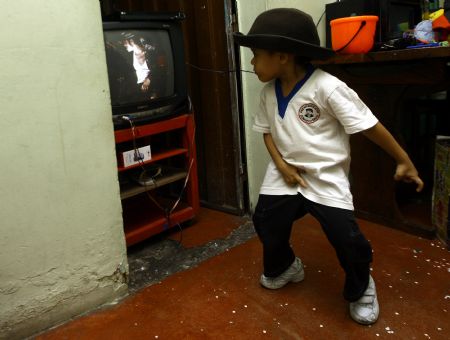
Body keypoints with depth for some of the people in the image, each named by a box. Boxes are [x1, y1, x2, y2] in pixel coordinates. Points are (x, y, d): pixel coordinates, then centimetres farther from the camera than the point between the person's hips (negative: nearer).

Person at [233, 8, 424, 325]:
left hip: (326, 176, -5)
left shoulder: (326, 87, -21)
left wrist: (404, 160, -10)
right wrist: (281, 164, -6)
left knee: (345, 235, -12)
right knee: (265, 221, 5)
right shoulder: (269, 91, -1)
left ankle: (360, 290, 20)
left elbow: (368, 125, -17)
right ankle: (285, 267, 38)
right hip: (286, 172, 6)